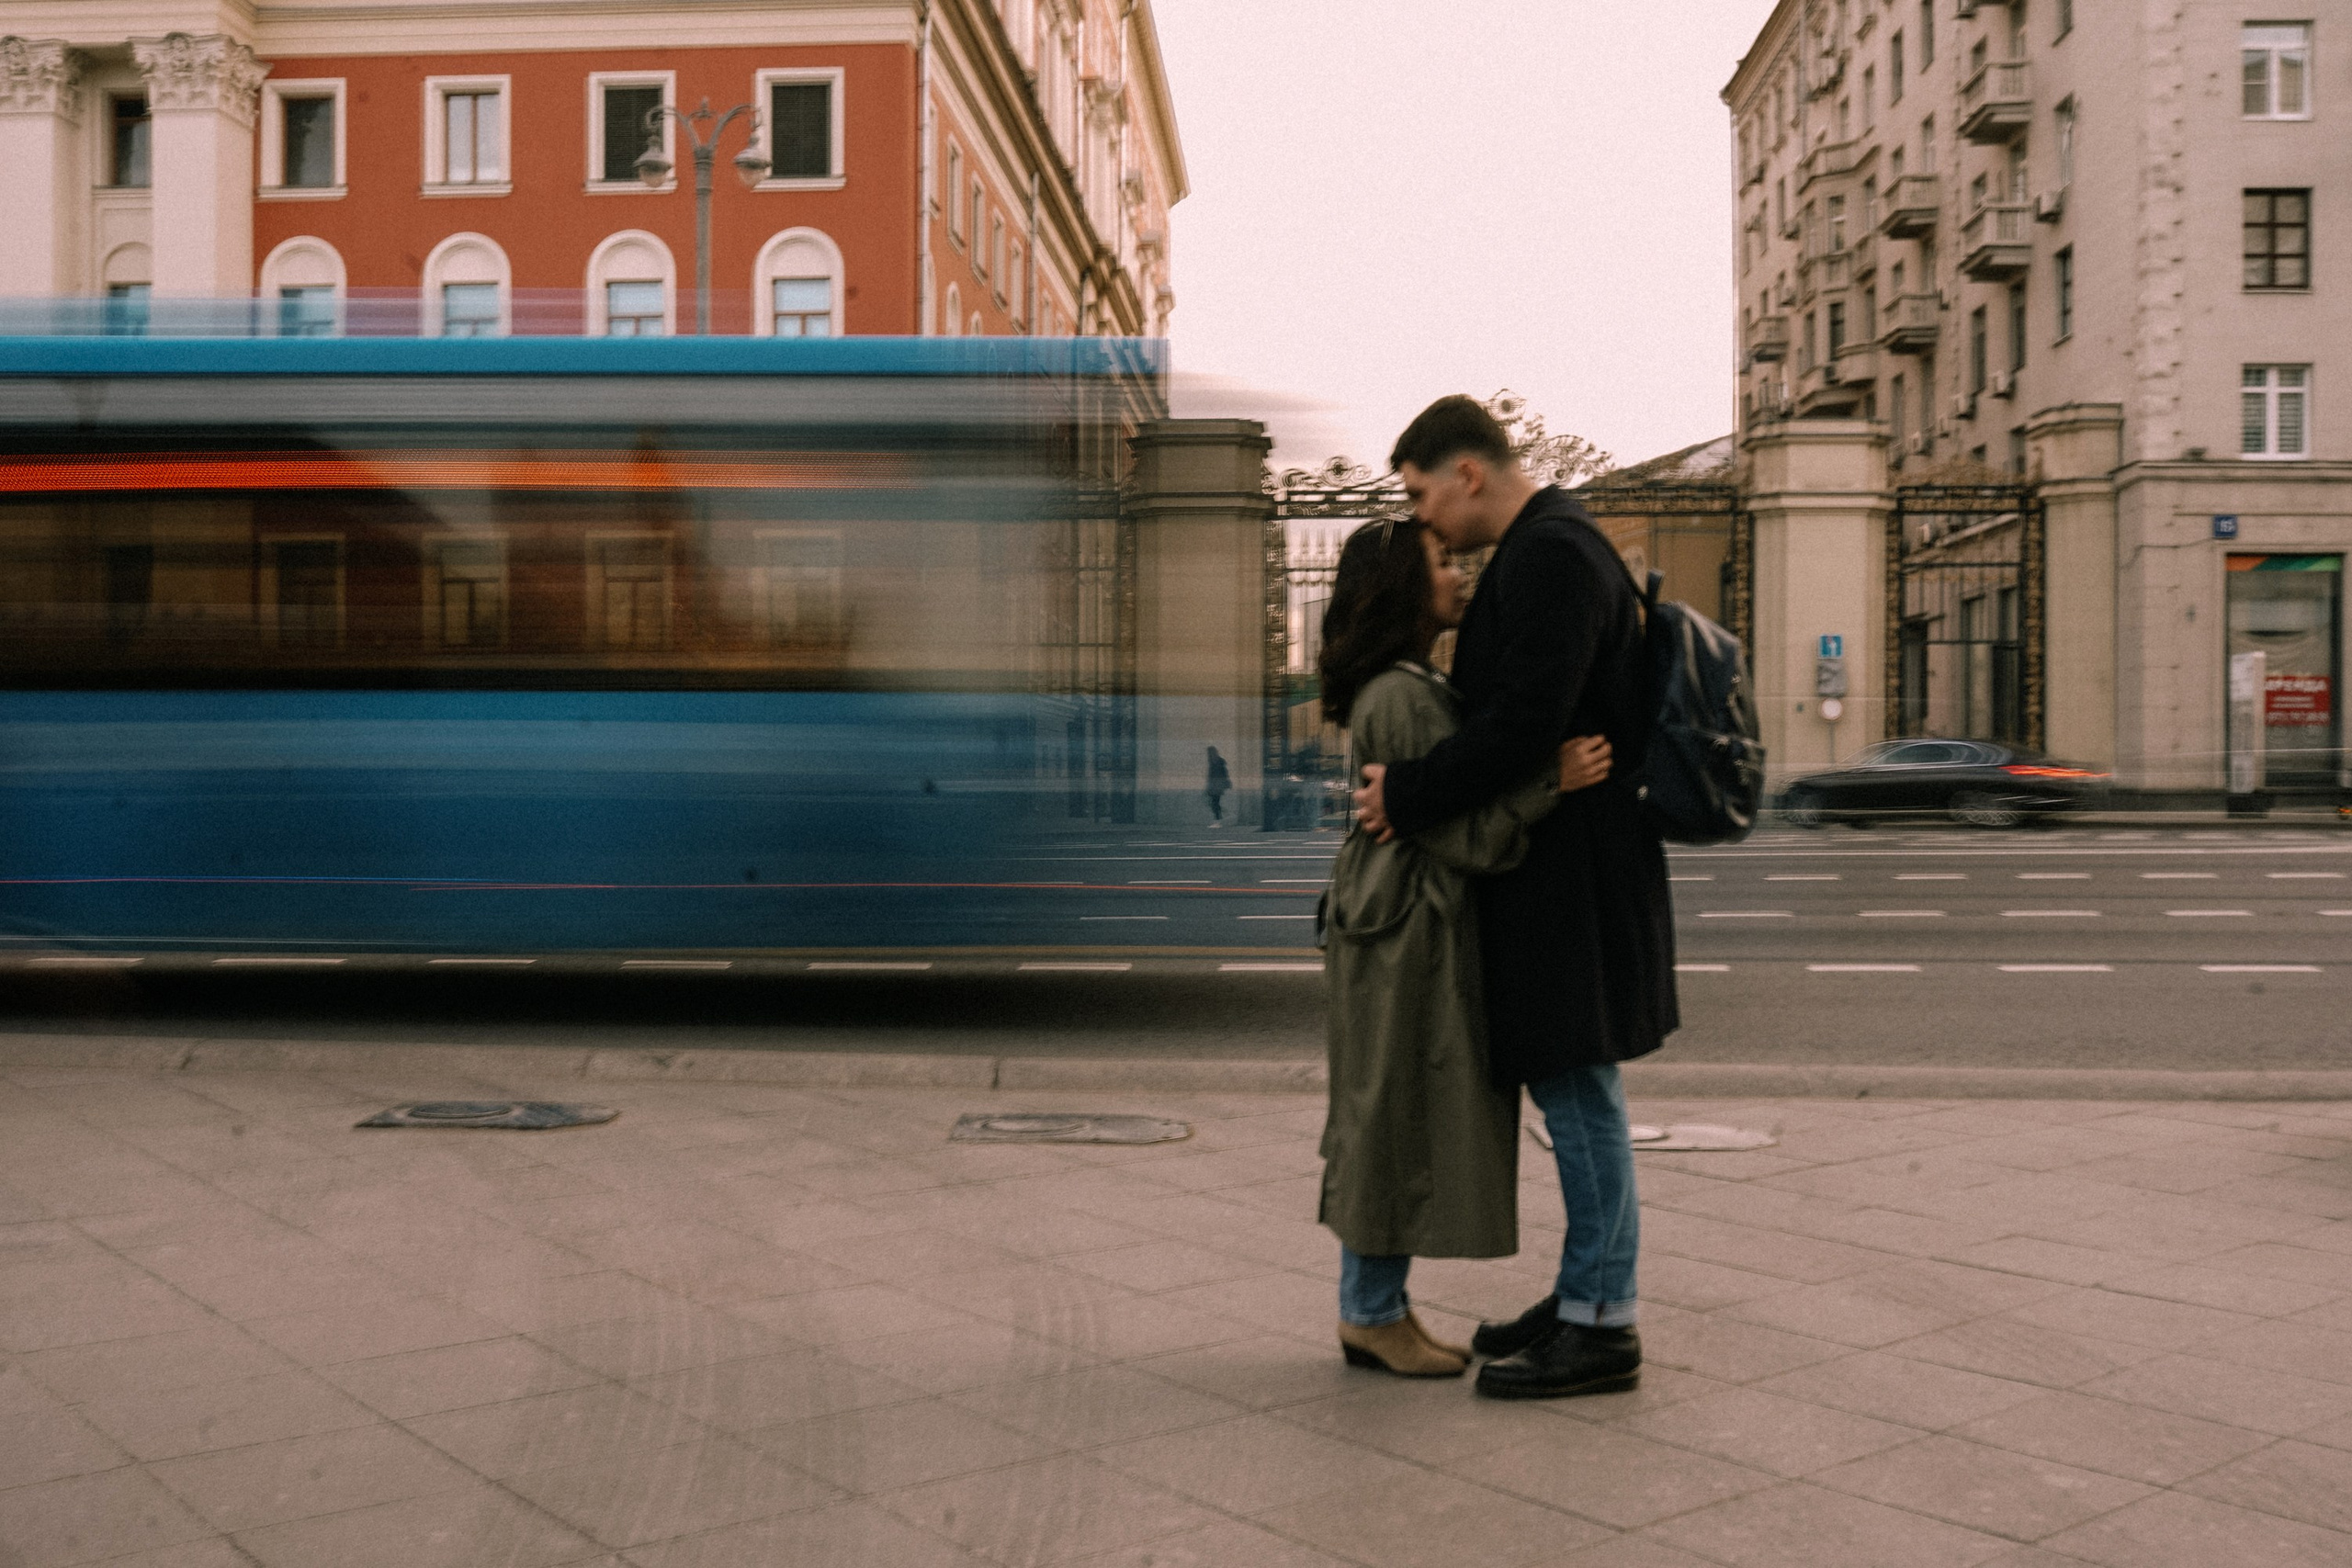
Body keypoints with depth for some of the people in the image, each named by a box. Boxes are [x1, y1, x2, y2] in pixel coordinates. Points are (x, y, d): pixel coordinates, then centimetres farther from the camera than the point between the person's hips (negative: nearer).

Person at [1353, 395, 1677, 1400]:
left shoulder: (1552, 554, -17)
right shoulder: (1541, 552, 16)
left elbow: (1526, 722, -24)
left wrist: (1410, 797, -16)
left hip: (1572, 875, -10)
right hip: (1549, 873, 10)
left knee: (1577, 1090, -4)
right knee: (1568, 1089, 15)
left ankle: (1601, 1328, 4)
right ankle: (1585, 1293, 24)